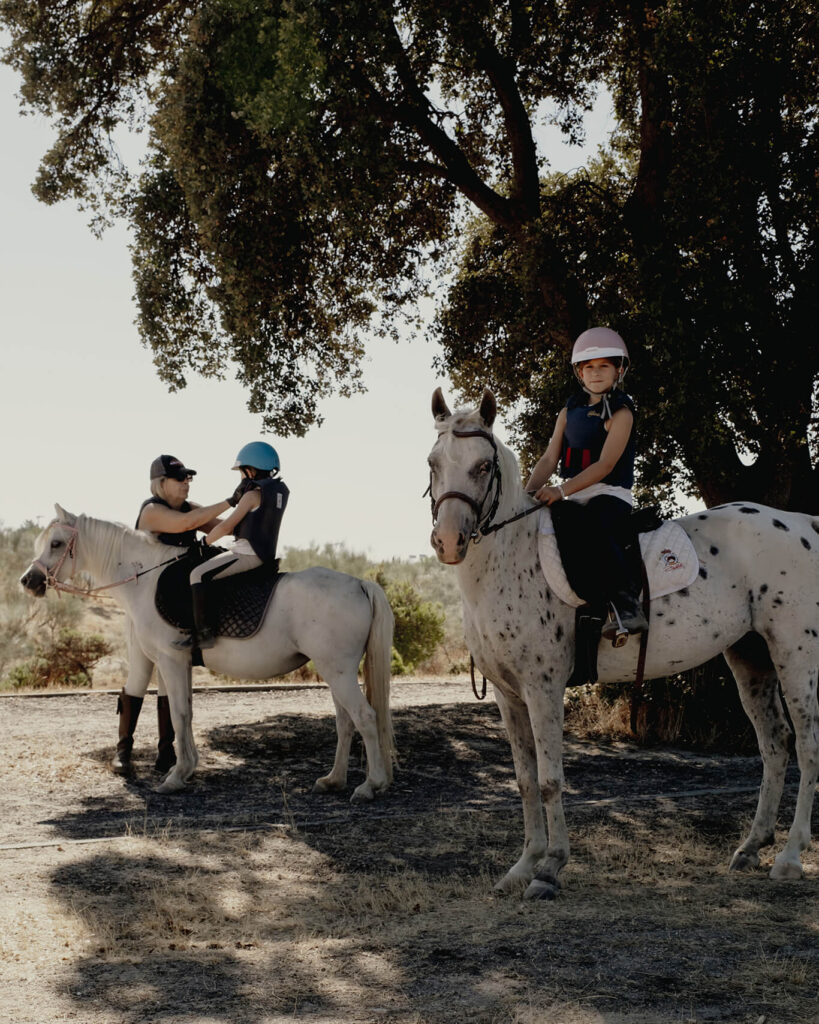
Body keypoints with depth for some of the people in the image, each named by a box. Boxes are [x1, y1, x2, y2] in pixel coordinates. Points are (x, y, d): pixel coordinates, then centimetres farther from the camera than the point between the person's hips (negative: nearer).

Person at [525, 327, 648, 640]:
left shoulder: (620, 412, -5)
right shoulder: (570, 412, 15)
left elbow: (605, 464, -16)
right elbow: (549, 459, 9)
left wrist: (561, 490, -25)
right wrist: (528, 493, -9)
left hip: (611, 496, -7)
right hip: (576, 498, 7)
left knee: (594, 530, -36)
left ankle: (626, 606, -33)